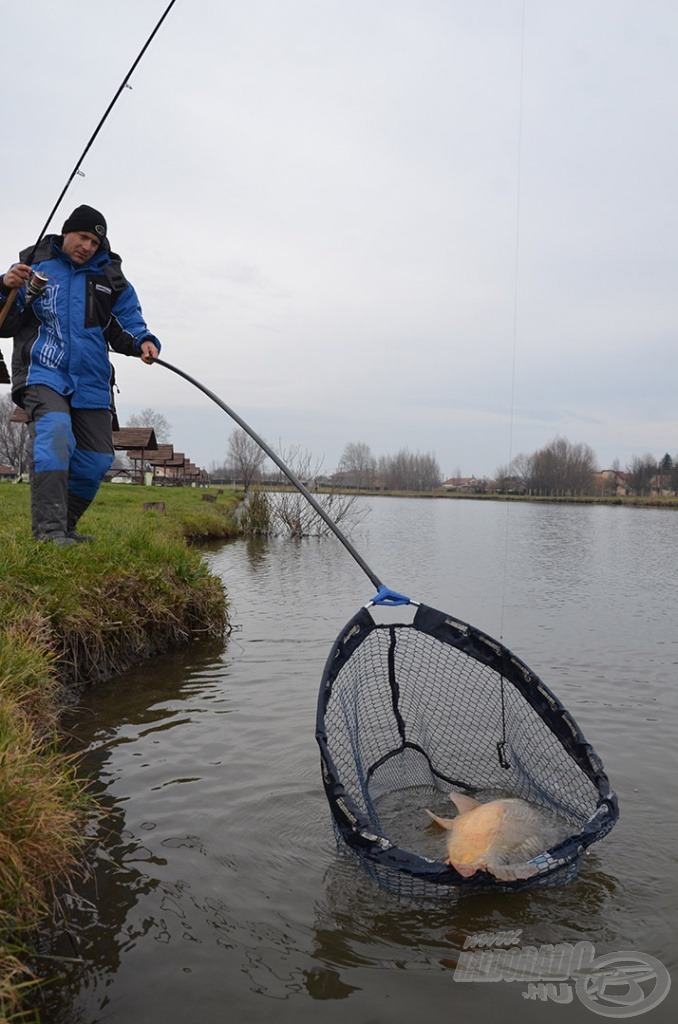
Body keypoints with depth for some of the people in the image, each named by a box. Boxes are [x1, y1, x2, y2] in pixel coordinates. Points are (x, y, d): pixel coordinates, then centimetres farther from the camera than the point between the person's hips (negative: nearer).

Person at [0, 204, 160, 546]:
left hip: (91, 382, 4)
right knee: (54, 431, -30)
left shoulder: (111, 277, 13)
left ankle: (65, 527, 23)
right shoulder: (34, 265, 7)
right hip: (43, 373, -4)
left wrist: (143, 341, -14)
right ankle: (48, 530, -32)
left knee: (97, 460, 2)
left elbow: (128, 324, 10)